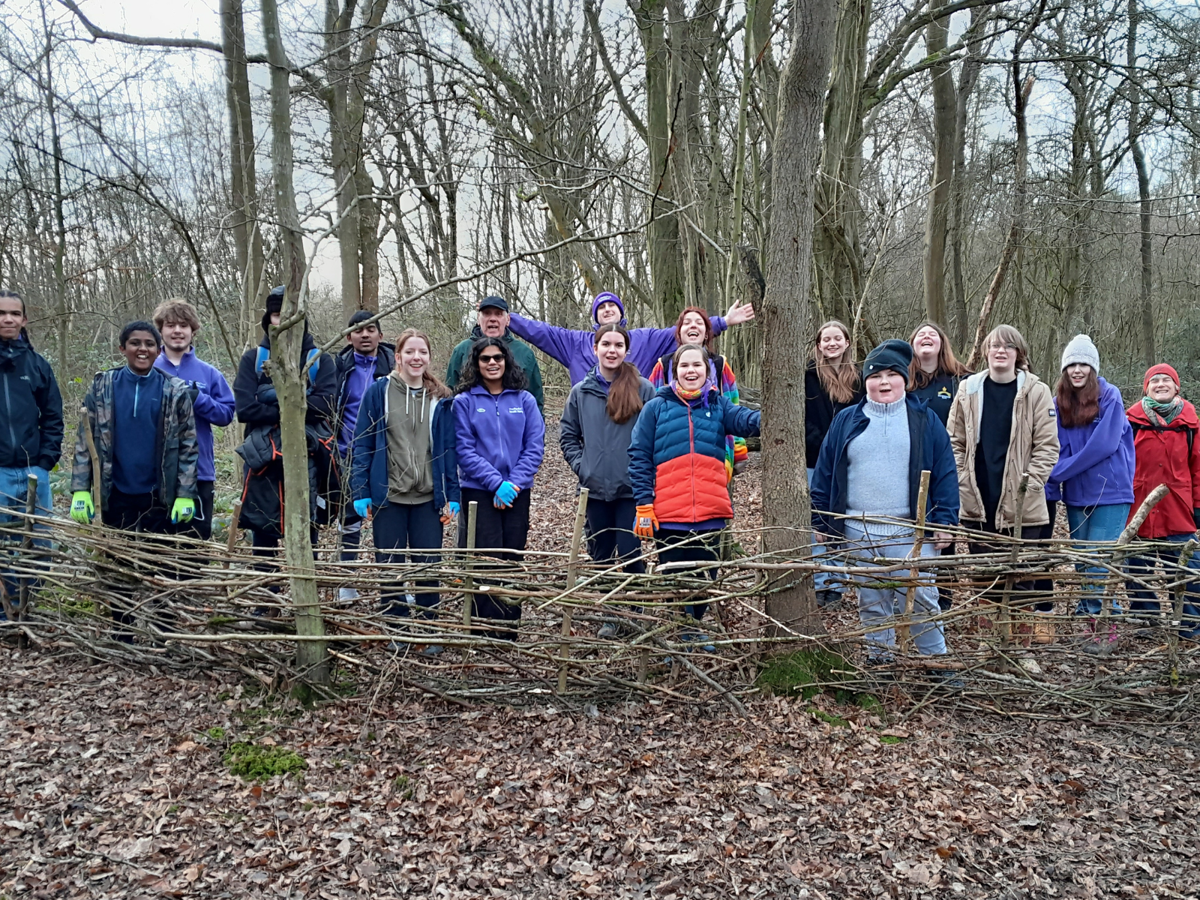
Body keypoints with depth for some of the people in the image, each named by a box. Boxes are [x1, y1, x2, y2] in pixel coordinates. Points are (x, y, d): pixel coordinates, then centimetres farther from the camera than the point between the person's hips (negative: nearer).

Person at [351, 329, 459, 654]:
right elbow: (362, 445, -1)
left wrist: (452, 497, 0)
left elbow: (449, 450, 6)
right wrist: (361, 494, -6)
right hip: (387, 497, -1)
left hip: (428, 499, 1)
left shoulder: (441, 399, 4)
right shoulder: (378, 392, -1)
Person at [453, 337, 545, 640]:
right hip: (479, 492, -2)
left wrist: (514, 482, -12)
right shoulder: (464, 402, 1)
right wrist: (497, 482, -16)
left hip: (518, 493, 2)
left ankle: (510, 630, 17)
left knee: (513, 559, 7)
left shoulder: (525, 400, 6)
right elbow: (465, 450, -6)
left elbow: (535, 446, 1)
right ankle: (487, 632, 4)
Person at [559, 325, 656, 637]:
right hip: (595, 489, 3)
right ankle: (608, 616, 24)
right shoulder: (581, 392, 6)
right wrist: (580, 465, 1)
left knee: (629, 554, -4)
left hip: (632, 488, -3)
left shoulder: (643, 389, -2)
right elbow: (567, 435, 13)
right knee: (601, 555, 10)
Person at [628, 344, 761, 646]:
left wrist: (767, 417, -35)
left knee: (706, 575, 13)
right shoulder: (656, 407, 3)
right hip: (669, 513, -2)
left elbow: (745, 420, -12)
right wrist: (644, 506, -7)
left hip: (710, 511, 2)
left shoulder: (718, 405, 8)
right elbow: (639, 458, 0)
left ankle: (694, 628, 33)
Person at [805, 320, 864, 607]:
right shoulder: (808, 375, -1)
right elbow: (801, 417, -6)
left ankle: (836, 582, 15)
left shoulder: (858, 377, 8)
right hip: (815, 461, -2)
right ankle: (820, 583, 10)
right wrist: (821, 444, -14)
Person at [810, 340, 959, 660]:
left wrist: (944, 522, -5)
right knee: (872, 604, 11)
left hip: (912, 532, -2)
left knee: (920, 600, -4)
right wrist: (822, 521, 6)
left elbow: (945, 474, 3)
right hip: (859, 533, 2)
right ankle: (878, 659, 24)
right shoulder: (846, 421, 8)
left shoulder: (925, 420, 5)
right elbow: (824, 474, 9)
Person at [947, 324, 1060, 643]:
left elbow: (1047, 446, -3)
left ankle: (1043, 616, 15)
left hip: (1021, 503, -3)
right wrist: (963, 482, -1)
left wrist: (1028, 485, -11)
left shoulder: (1036, 392, -1)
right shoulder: (968, 390, 6)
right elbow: (954, 442, 8)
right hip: (977, 502, 3)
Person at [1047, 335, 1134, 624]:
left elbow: (1103, 445, -15)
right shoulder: (1059, 403, 5)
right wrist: (1049, 488, -9)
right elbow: (1056, 450, 3)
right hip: (1076, 494, 5)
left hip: (1109, 493, -4)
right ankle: (1084, 617, 20)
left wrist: (1059, 471, -13)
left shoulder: (1110, 396, -7)